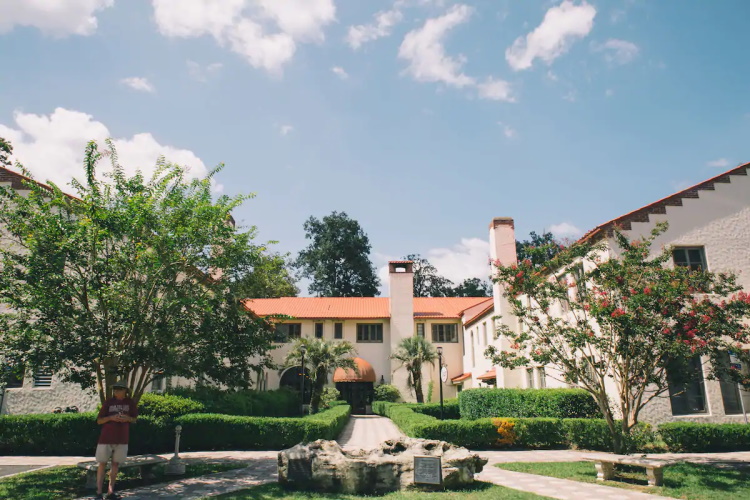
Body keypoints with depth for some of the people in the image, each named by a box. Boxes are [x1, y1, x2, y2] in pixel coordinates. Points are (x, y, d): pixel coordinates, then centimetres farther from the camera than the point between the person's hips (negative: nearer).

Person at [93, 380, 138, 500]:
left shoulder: (130, 403, 1)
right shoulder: (109, 402, -3)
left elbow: (134, 419, 10)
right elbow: (99, 421, 0)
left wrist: (127, 418, -12)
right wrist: (111, 417, -18)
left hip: (122, 439, 2)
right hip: (106, 438, -1)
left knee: (115, 464, 8)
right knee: (102, 463, 1)